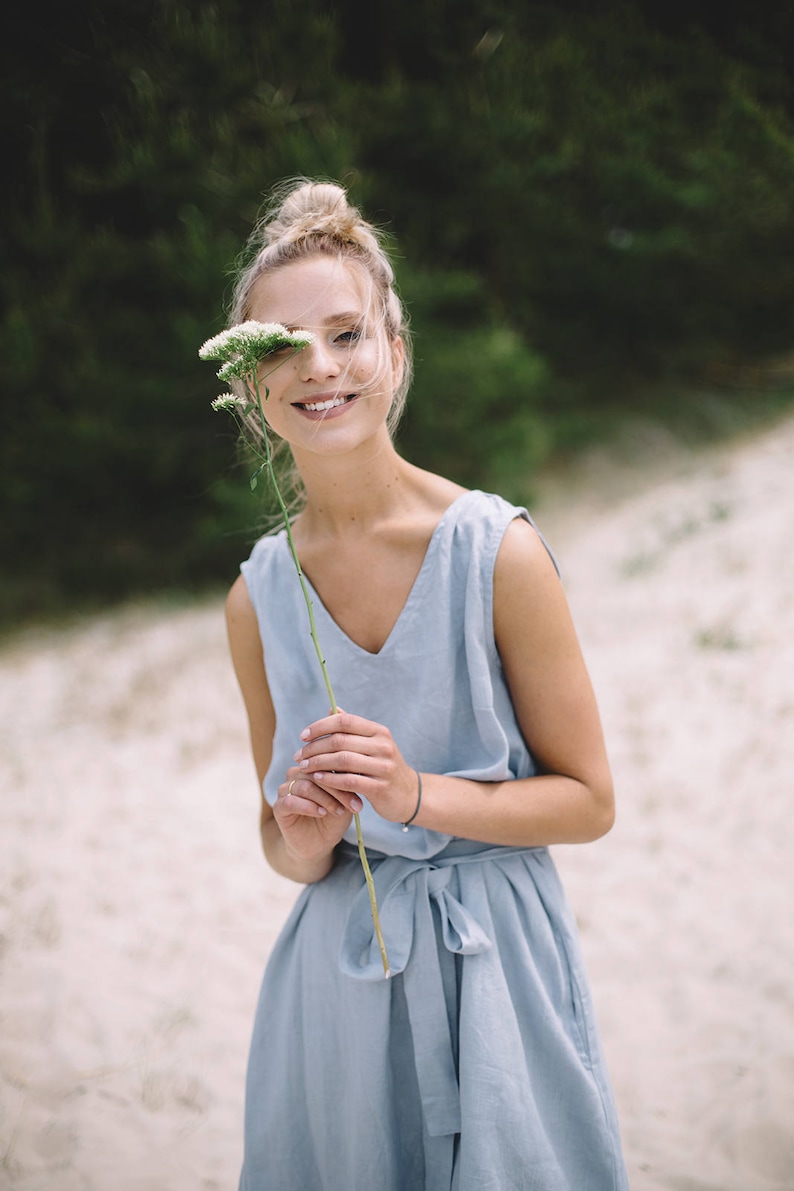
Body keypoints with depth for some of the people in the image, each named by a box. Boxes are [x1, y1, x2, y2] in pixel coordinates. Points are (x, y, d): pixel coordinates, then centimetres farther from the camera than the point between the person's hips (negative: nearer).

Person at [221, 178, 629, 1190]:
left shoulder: (497, 552, -13)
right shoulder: (259, 597, -2)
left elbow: (588, 801, -7)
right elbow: (285, 843, 6)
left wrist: (417, 795, -20)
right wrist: (304, 839, -16)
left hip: (494, 964, -3)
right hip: (338, 975, 3)